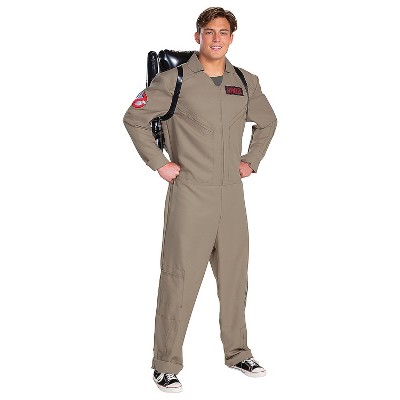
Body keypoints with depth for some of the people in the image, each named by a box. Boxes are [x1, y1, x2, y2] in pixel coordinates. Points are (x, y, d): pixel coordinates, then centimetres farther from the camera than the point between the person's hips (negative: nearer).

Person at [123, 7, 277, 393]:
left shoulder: (246, 82, 10)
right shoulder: (175, 79, -5)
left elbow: (267, 122, 26)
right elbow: (134, 119, -3)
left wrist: (252, 160, 15)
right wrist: (159, 163, -7)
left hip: (232, 195, 5)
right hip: (190, 194, -5)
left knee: (235, 277, 13)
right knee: (180, 279, -3)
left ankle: (237, 352, 29)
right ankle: (166, 365, 7)